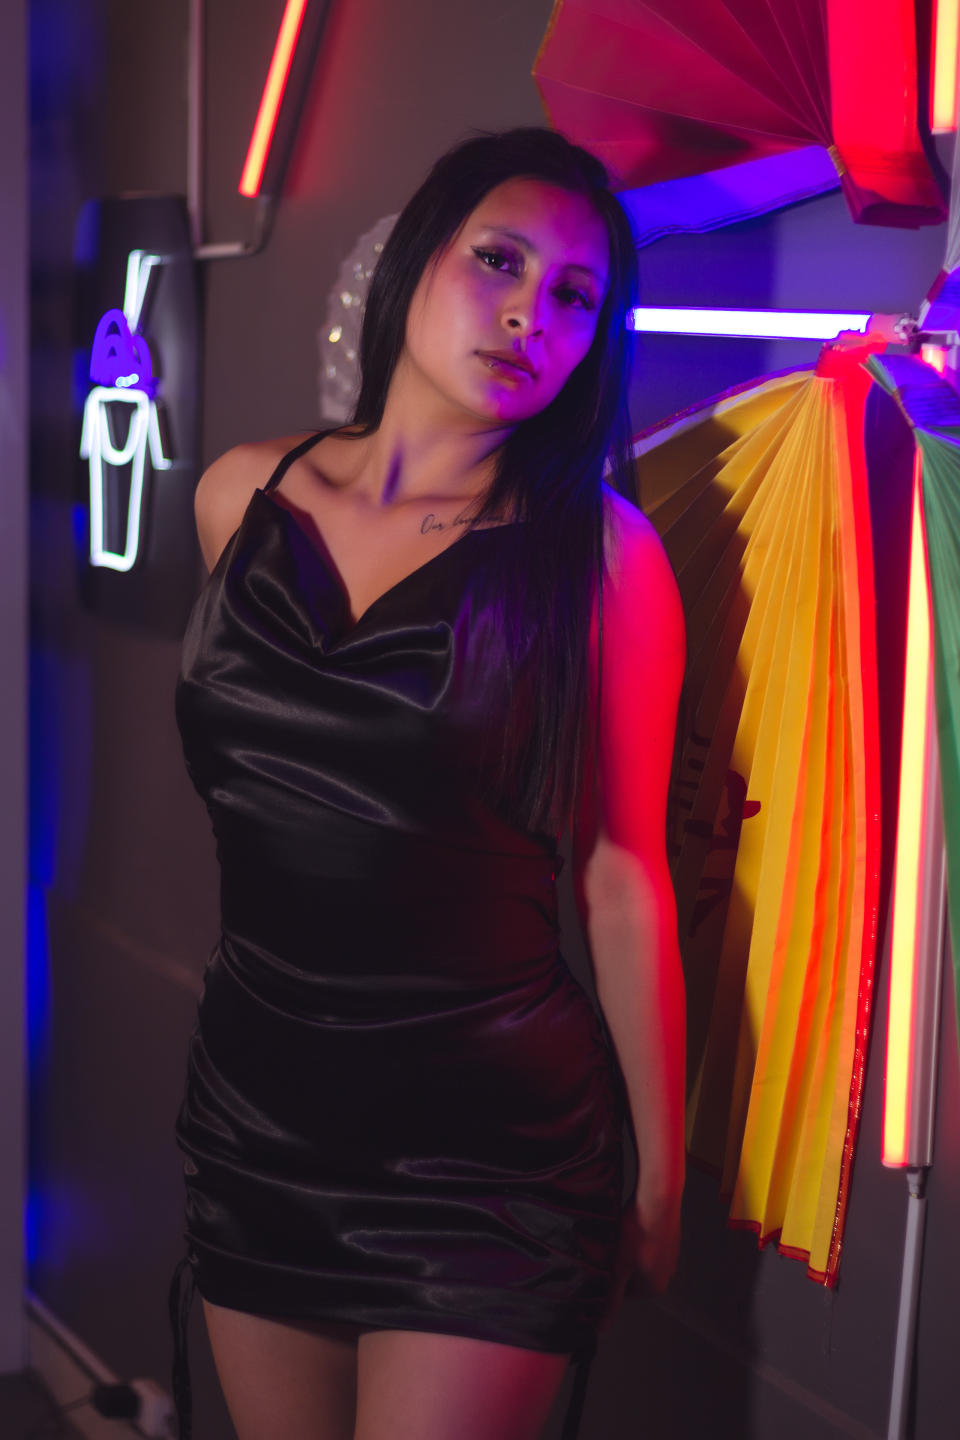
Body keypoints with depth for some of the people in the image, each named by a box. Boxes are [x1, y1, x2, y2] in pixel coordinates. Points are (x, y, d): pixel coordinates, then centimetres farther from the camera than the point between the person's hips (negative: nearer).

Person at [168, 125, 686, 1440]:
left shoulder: (603, 552, -11)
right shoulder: (242, 495, 1)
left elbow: (622, 874, -8)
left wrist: (660, 1172, -2)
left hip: (486, 1139, -4)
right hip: (254, 1104, 4)